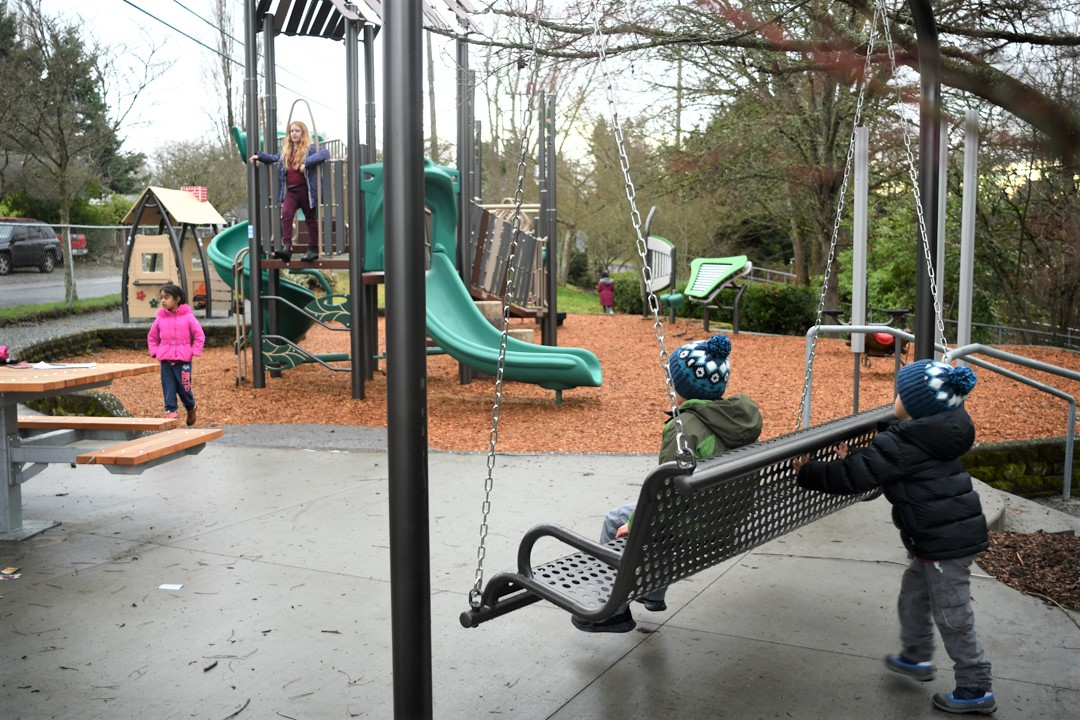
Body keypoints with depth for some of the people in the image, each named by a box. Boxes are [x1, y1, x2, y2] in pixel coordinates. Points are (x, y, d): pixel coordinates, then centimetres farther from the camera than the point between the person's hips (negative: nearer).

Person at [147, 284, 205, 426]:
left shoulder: (187, 316, -4)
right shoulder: (160, 318, 5)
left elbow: (200, 335, 1)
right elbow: (151, 337, 17)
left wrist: (194, 351, -6)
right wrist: (155, 351, 6)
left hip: (183, 360, -2)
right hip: (166, 361, 3)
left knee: (184, 388, 3)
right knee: (168, 389, 0)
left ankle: (191, 408, 28)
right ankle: (170, 411, 3)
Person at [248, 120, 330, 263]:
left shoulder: (310, 148, -2)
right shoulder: (286, 151, 18)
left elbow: (325, 153, -18)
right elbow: (273, 157, 29)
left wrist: (306, 163, -26)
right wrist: (259, 156, 12)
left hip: (305, 189, -5)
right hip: (290, 190, 5)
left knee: (310, 219, 4)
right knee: (286, 214, -14)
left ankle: (313, 249, 10)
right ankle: (286, 247, -20)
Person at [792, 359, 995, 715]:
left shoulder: (900, 445, -22)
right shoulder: (934, 433, 6)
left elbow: (852, 478, -21)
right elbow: (879, 466, 19)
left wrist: (808, 472, -12)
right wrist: (854, 459, 15)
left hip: (945, 539, -10)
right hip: (953, 531, 10)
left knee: (952, 616, 3)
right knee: (914, 593, 24)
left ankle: (976, 689, 16)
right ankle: (915, 658, 41)